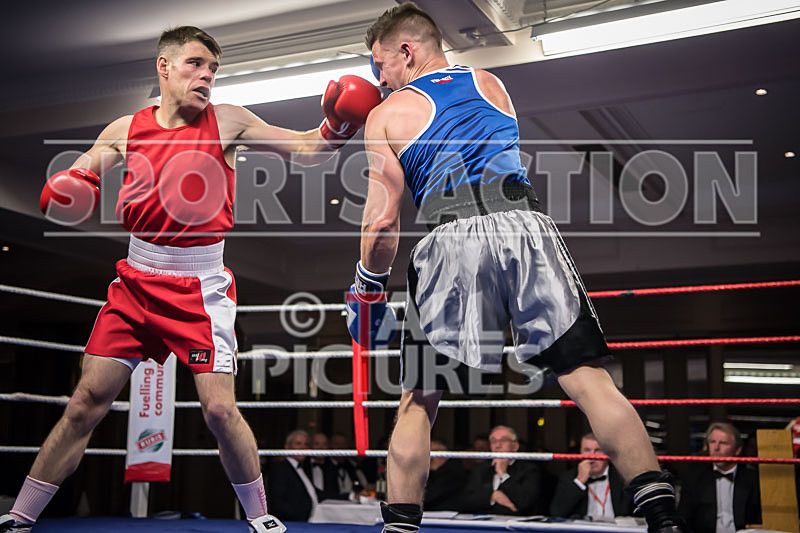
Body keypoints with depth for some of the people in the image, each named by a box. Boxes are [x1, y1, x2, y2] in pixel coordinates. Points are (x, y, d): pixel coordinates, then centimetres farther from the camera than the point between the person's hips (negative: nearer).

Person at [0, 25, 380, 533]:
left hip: (202, 285, -2)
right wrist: (63, 195, -15)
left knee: (219, 409, -9)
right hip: (137, 278, 2)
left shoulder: (227, 121, -1)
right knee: (86, 403, 1)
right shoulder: (126, 130, 4)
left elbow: (307, 149, 0)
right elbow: (72, 184, 9)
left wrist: (335, 127, -21)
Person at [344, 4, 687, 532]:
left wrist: (368, 289, 19)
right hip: (526, 225, 3)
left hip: (452, 239, -2)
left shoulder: (387, 115, 14)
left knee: (418, 400, 11)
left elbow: (383, 219, 6)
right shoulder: (492, 84, 25)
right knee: (589, 378, 0)